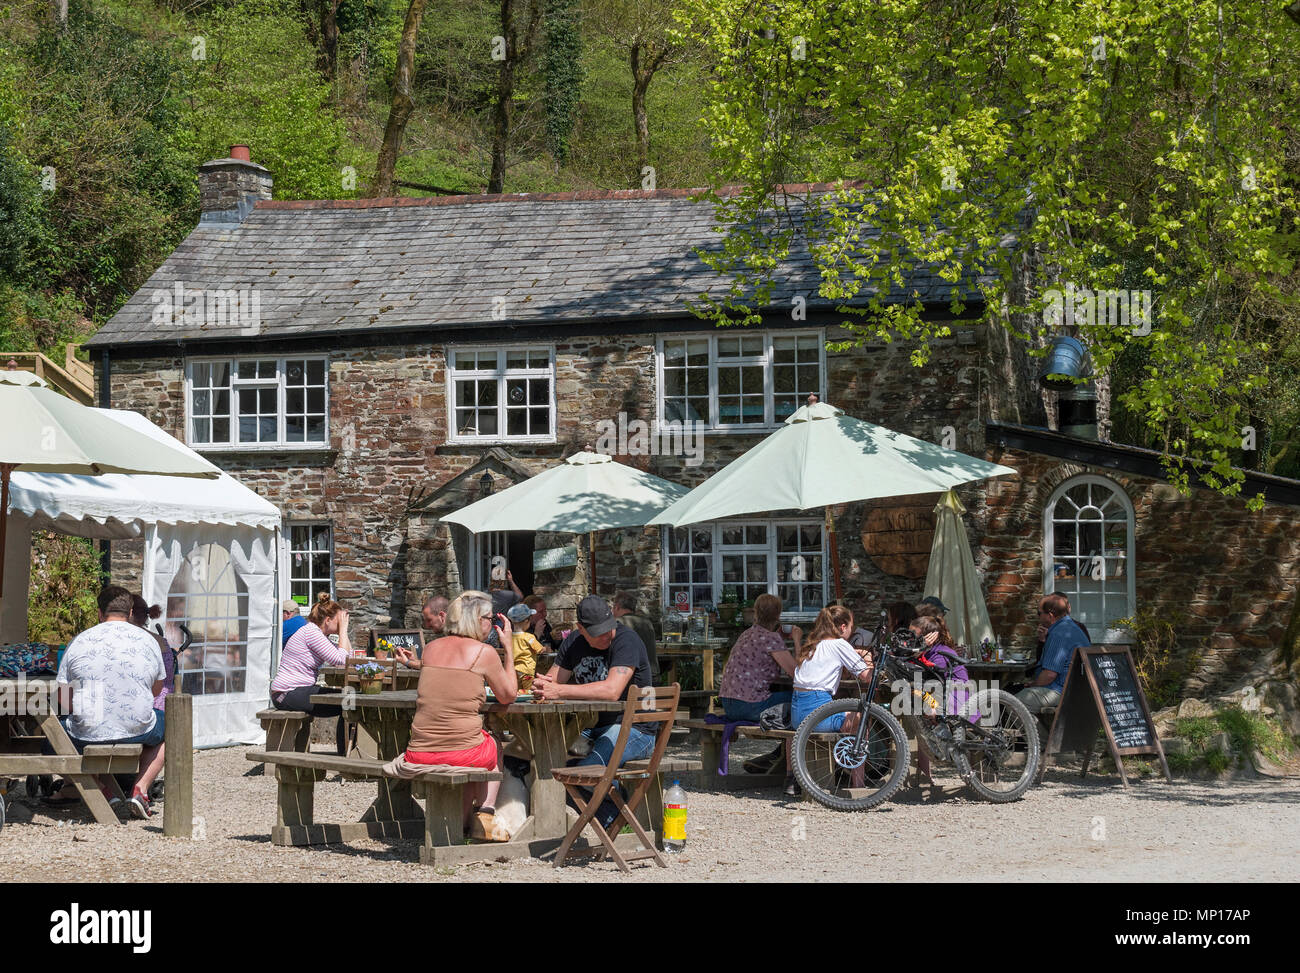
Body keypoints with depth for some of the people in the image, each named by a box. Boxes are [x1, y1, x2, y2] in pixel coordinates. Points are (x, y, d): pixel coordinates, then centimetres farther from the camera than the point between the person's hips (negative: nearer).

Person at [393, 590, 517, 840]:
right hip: (461, 753, -4)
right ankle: (484, 814, 17)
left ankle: (463, 818, 27)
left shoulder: (431, 648, 9)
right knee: (494, 749, 32)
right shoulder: (484, 652, -5)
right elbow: (509, 694, 8)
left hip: (419, 753, 4)